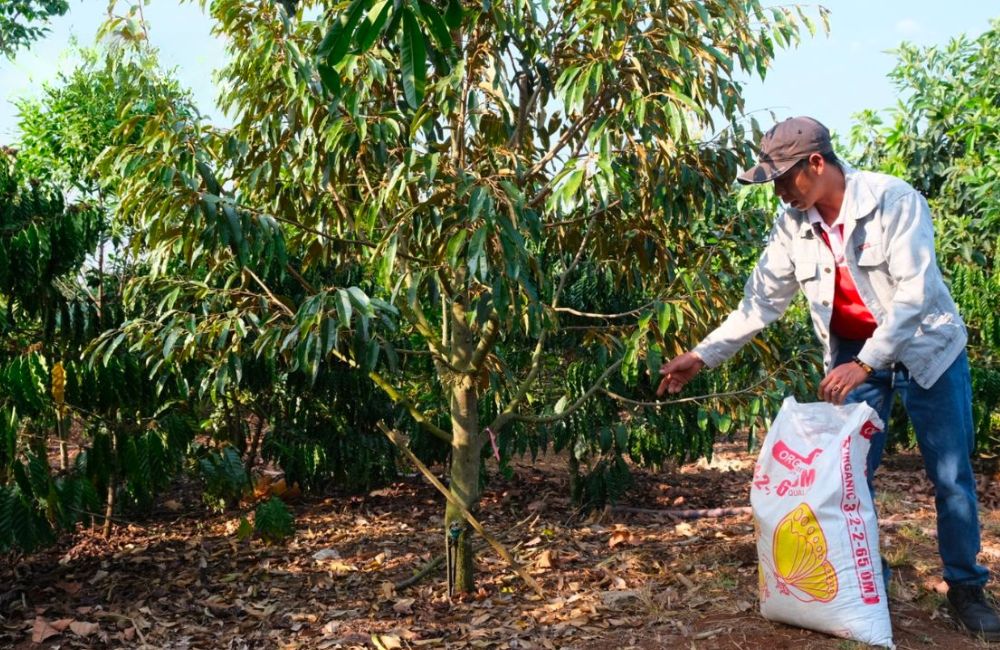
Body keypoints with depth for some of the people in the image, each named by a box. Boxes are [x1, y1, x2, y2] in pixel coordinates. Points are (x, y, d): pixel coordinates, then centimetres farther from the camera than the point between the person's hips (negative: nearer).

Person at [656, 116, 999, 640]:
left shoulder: (894, 200, -22)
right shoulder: (792, 226, -8)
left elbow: (916, 290, -26)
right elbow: (760, 303, -3)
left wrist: (866, 363, -32)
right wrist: (702, 356, -8)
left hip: (927, 348, -3)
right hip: (852, 357, 4)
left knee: (951, 477, 3)